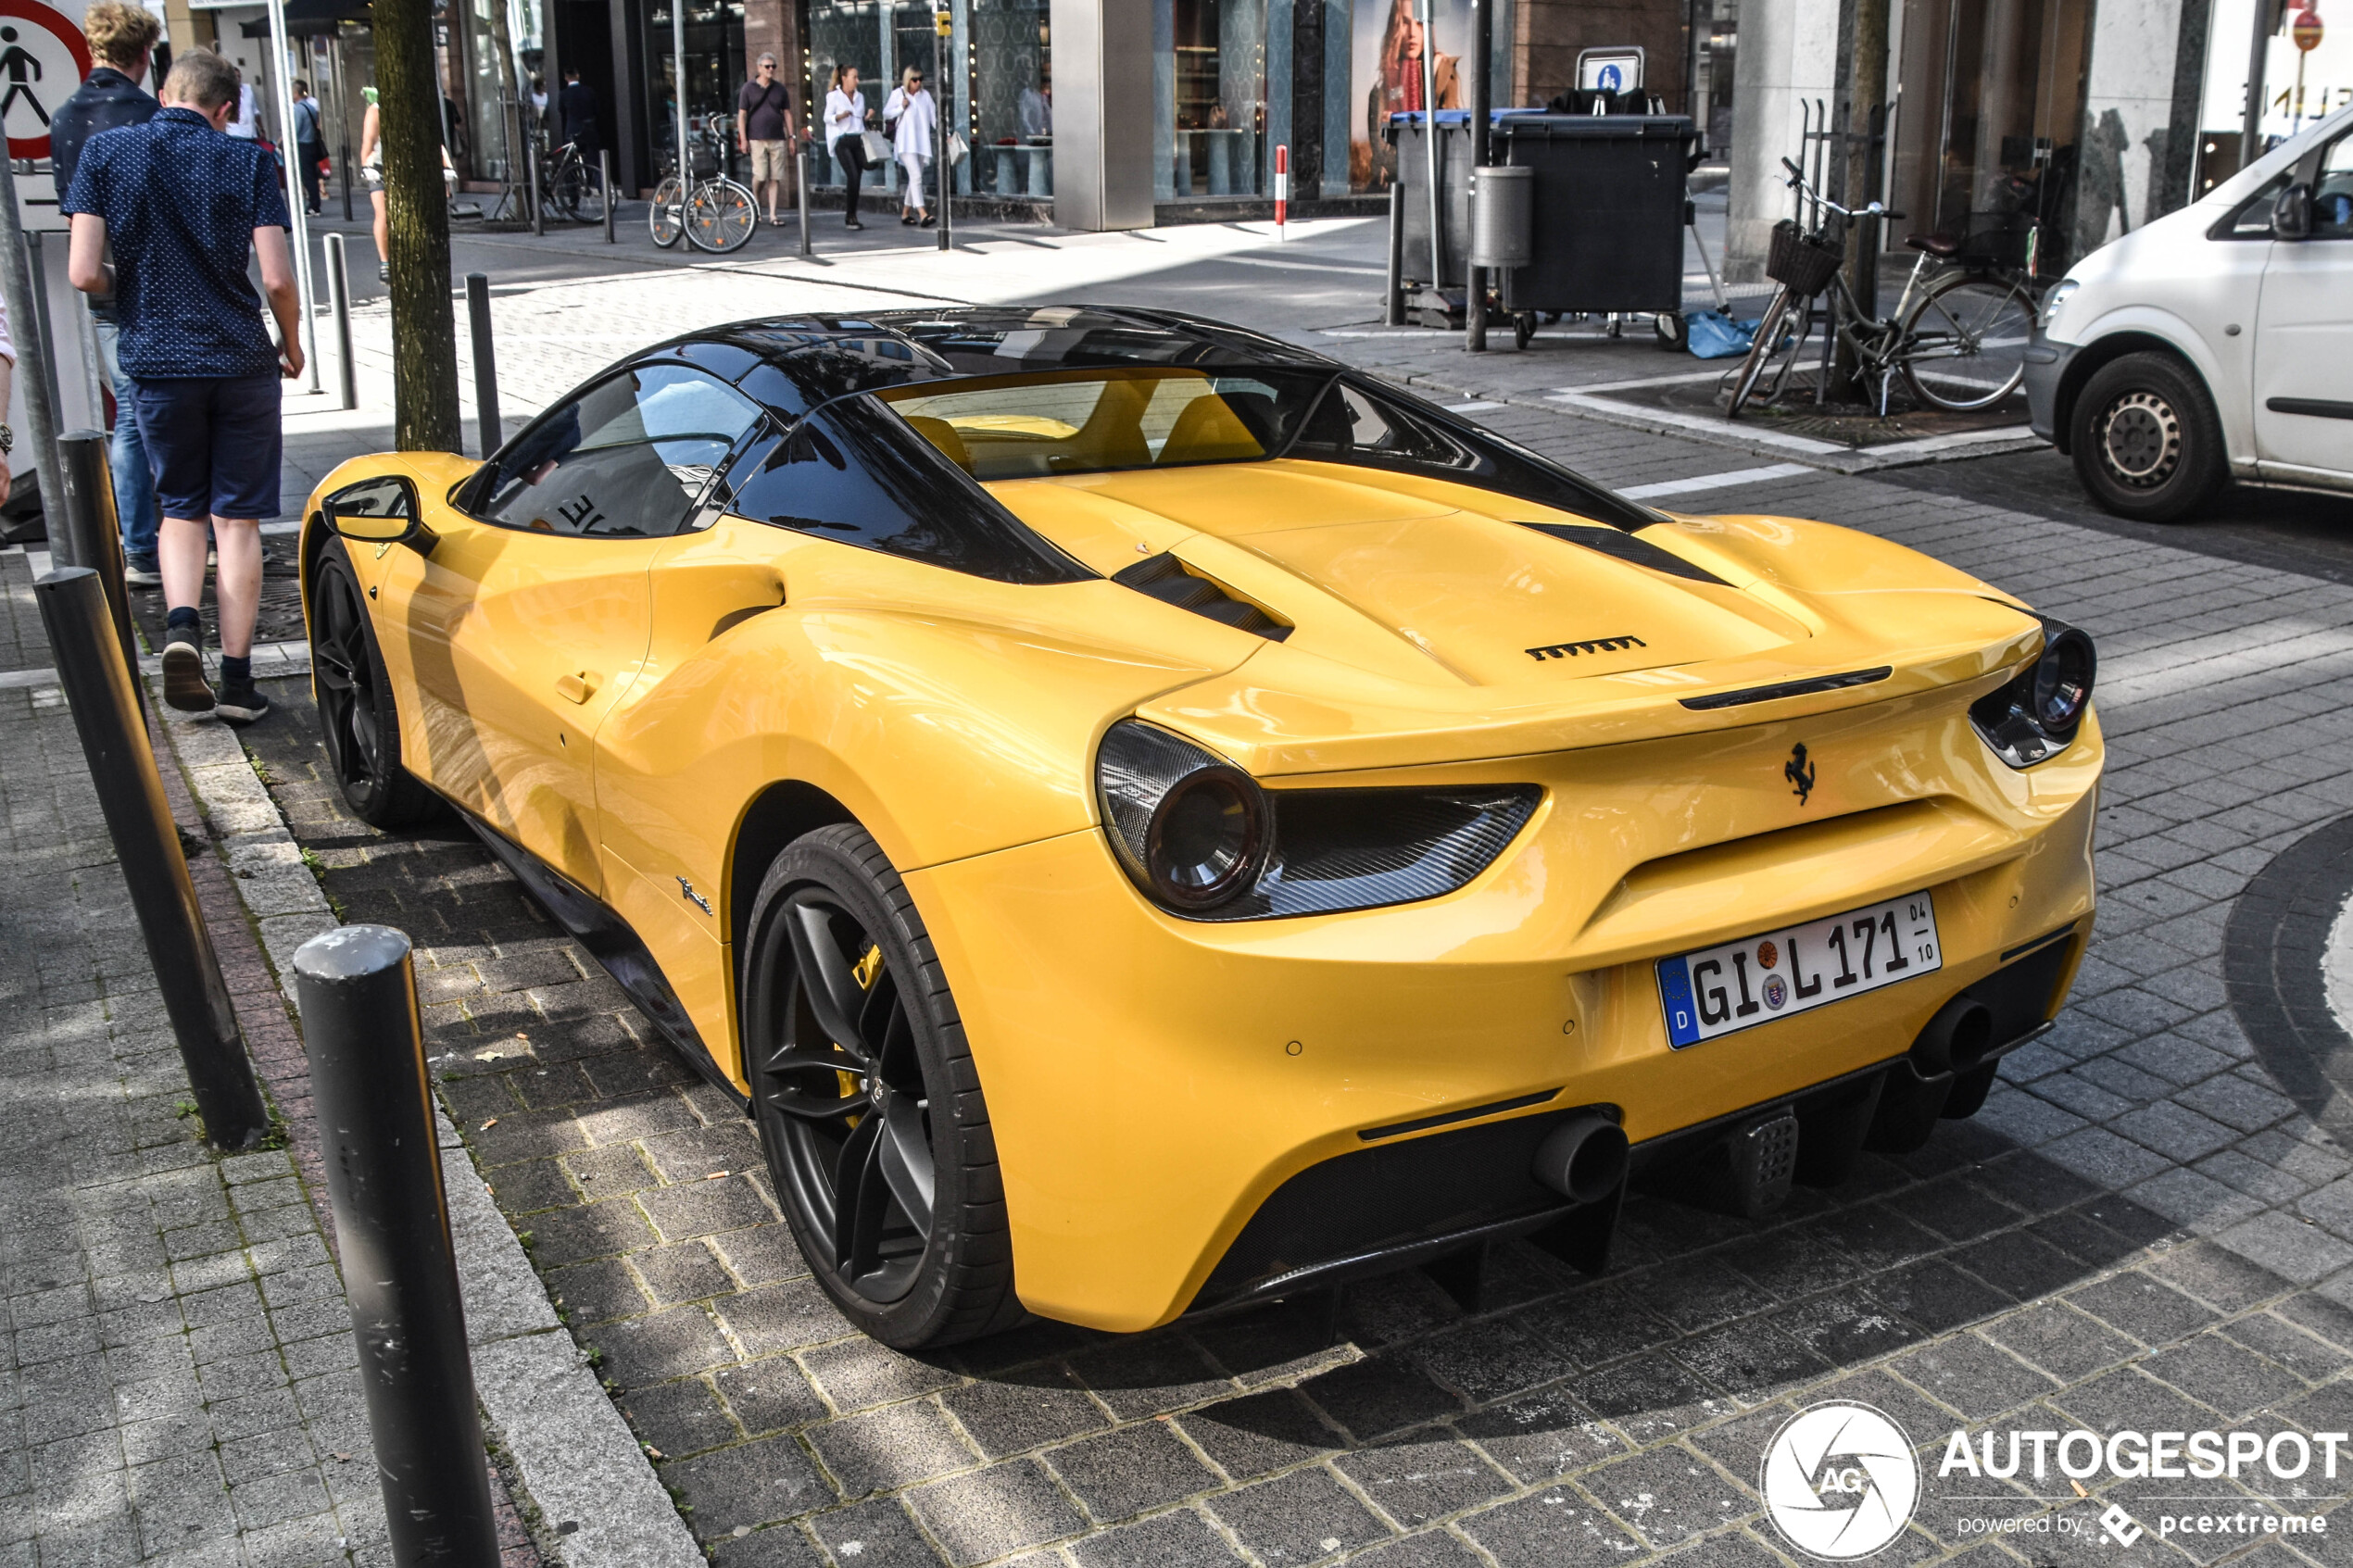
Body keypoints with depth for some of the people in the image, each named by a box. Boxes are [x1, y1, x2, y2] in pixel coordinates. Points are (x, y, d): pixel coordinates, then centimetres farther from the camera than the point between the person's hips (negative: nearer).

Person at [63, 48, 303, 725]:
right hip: (241, 359, -1)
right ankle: (237, 679, 7)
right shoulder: (248, 161, -4)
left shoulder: (105, 151, -1)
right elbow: (277, 277, -10)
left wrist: (137, 285, 15)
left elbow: (84, 273, -7)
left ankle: (181, 626, -9)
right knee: (237, 519, 7)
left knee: (181, 510, 18)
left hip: (156, 361, 1)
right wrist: (291, 345, 8)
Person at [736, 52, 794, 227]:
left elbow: (787, 113, 16)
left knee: (775, 178, -1)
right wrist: (743, 139, -5)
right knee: (760, 175, -10)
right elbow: (741, 114, 3)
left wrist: (791, 136, 9)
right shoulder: (749, 88, 4)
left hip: (777, 139, 3)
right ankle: (755, 205, 17)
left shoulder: (780, 89, 12)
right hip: (757, 139, -3)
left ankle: (772, 215, 2)